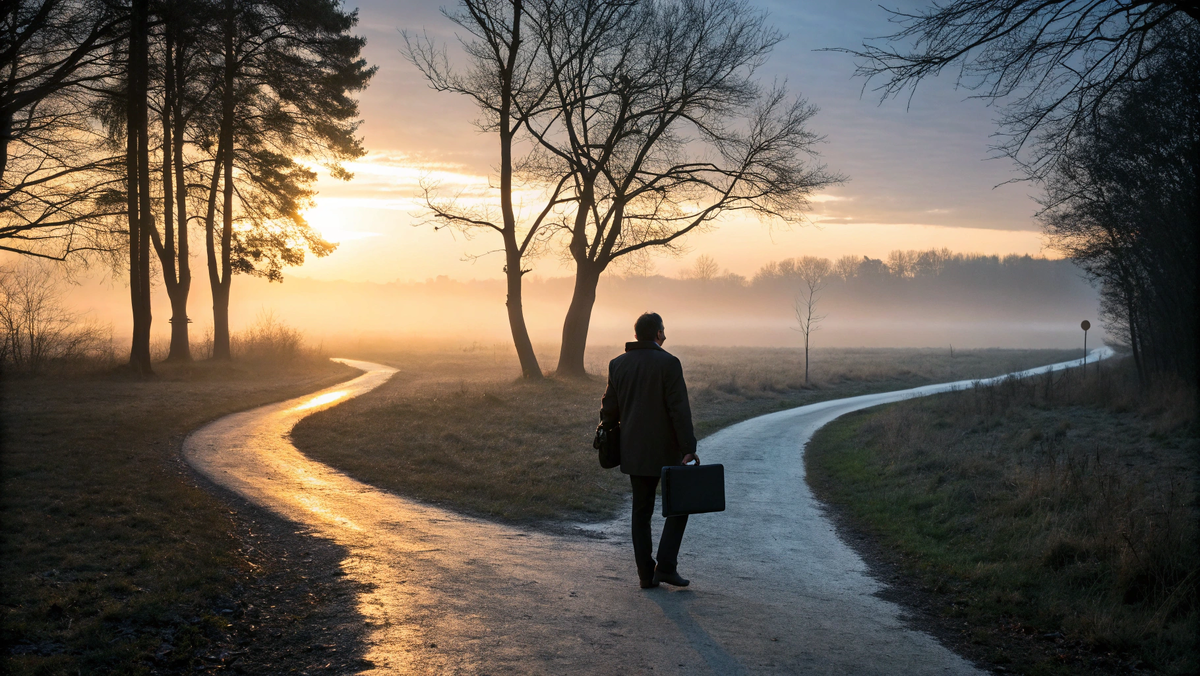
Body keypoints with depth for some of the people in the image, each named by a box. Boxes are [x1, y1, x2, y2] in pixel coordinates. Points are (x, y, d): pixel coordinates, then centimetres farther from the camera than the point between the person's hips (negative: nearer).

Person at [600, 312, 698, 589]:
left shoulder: (618, 364, 3)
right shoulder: (668, 363, -11)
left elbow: (609, 408, 8)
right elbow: (679, 409, -16)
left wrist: (606, 430, 28)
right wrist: (689, 448, -15)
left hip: (634, 450, 5)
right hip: (666, 450, -5)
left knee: (641, 511, 11)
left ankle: (646, 573, 12)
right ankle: (665, 566, 0)